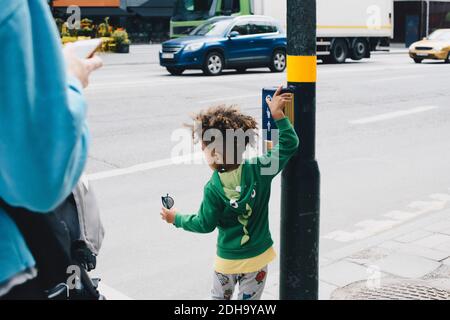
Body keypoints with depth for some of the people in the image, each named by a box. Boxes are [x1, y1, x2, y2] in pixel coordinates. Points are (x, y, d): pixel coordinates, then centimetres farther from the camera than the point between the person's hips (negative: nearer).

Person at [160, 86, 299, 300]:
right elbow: (288, 145, -11)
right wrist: (278, 115, -9)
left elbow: (205, 224, -8)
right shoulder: (260, 169, -17)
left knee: (220, 297, 24)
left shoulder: (213, 189, -19)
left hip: (227, 259, -1)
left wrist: (177, 219, 7)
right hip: (258, 257, 1)